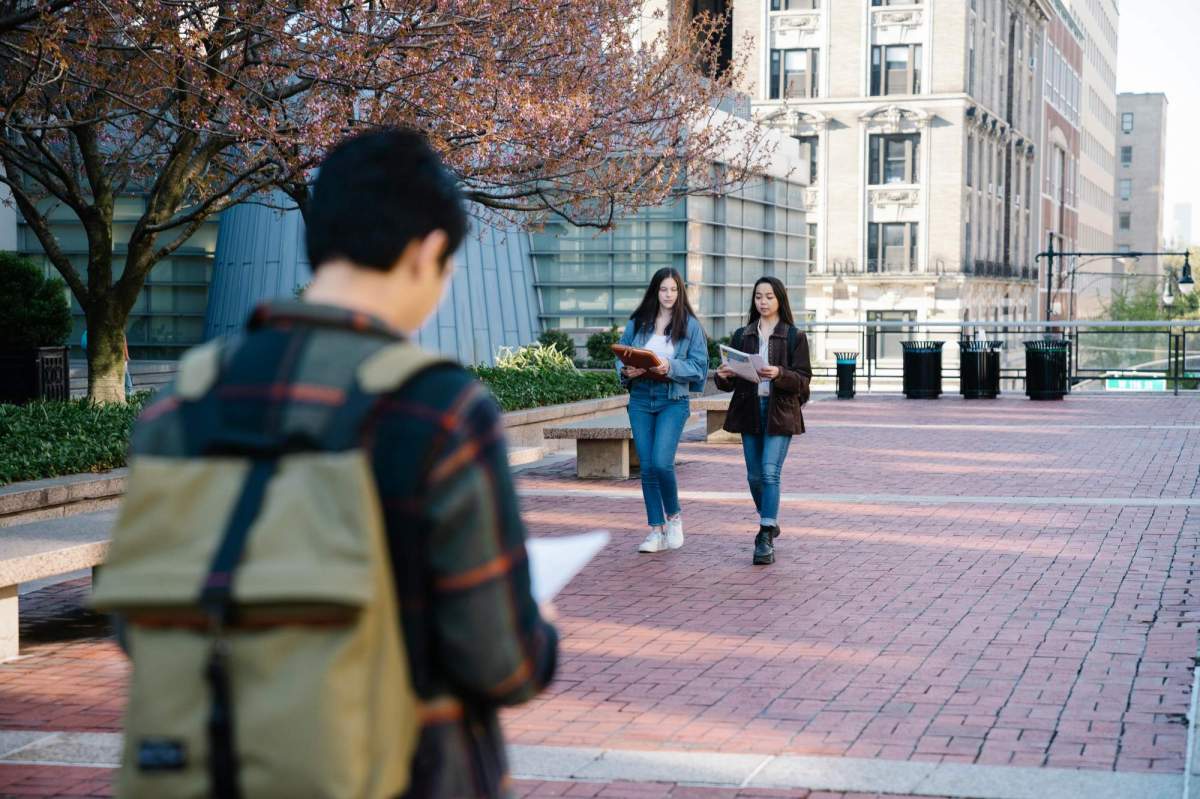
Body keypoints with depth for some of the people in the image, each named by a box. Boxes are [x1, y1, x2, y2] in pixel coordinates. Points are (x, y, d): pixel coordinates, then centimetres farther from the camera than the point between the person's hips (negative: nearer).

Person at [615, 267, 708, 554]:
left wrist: (671, 367, -19)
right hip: (640, 399, 3)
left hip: (673, 400, -3)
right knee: (647, 468, 3)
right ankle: (657, 531, 12)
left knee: (661, 463, -17)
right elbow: (621, 355, 11)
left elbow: (699, 366, -3)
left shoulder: (690, 325, 0)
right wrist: (626, 370, -11)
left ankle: (674, 517, 9)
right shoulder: (637, 323, 7)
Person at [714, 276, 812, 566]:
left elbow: (803, 380, -5)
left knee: (770, 472, -14)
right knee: (755, 476, 8)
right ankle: (769, 523, 30)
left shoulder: (794, 337, 1)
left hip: (780, 411, -4)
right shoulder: (742, 336, 12)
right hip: (749, 409, 4)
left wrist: (779, 374, -24)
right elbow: (731, 382, 11)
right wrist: (723, 376, -12)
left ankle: (766, 539, -14)